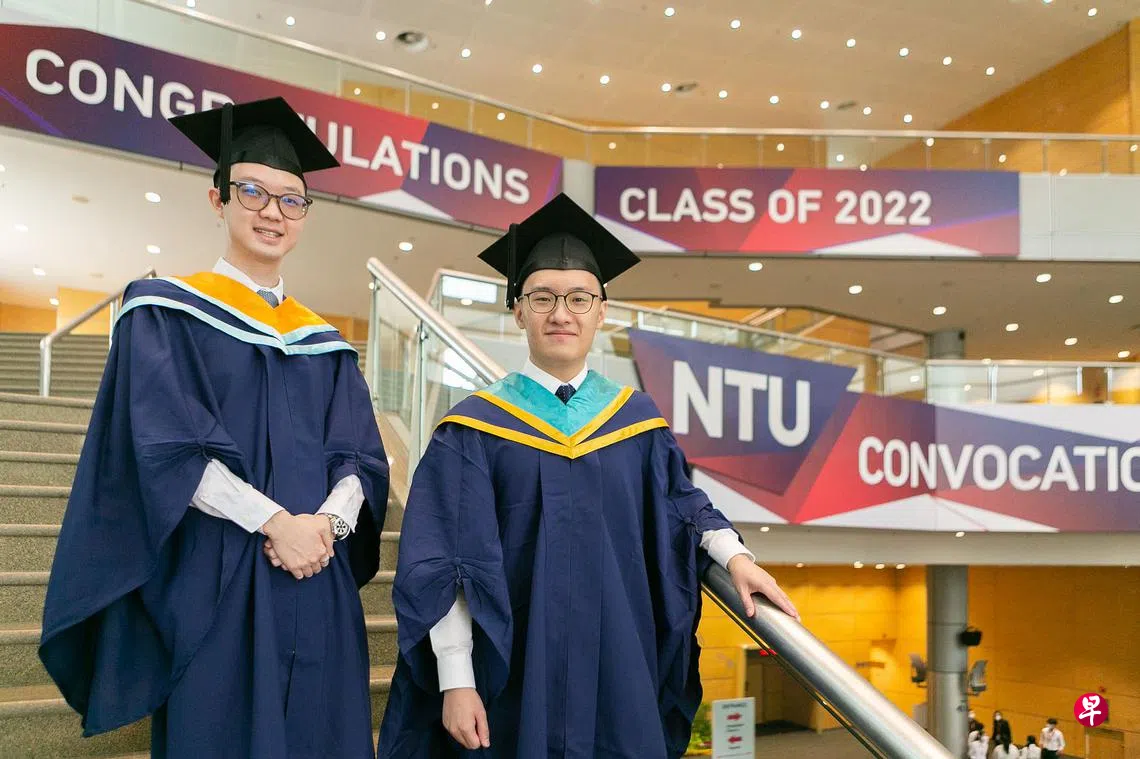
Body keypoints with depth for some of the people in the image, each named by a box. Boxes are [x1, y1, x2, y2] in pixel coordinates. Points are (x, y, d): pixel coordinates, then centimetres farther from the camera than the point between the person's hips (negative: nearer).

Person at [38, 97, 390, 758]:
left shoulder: (325, 344, 14)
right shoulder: (164, 314, 2)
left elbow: (363, 458, 7)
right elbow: (168, 448, -10)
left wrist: (327, 524, -13)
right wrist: (277, 521, -17)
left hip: (318, 586, 4)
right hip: (213, 584, -4)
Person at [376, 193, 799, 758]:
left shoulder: (638, 419, 5)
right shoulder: (475, 428, -4)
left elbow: (679, 505, 14)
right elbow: (444, 566, -7)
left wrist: (735, 555, -5)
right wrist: (456, 683, -12)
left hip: (620, 671, 3)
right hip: (515, 680, -2)